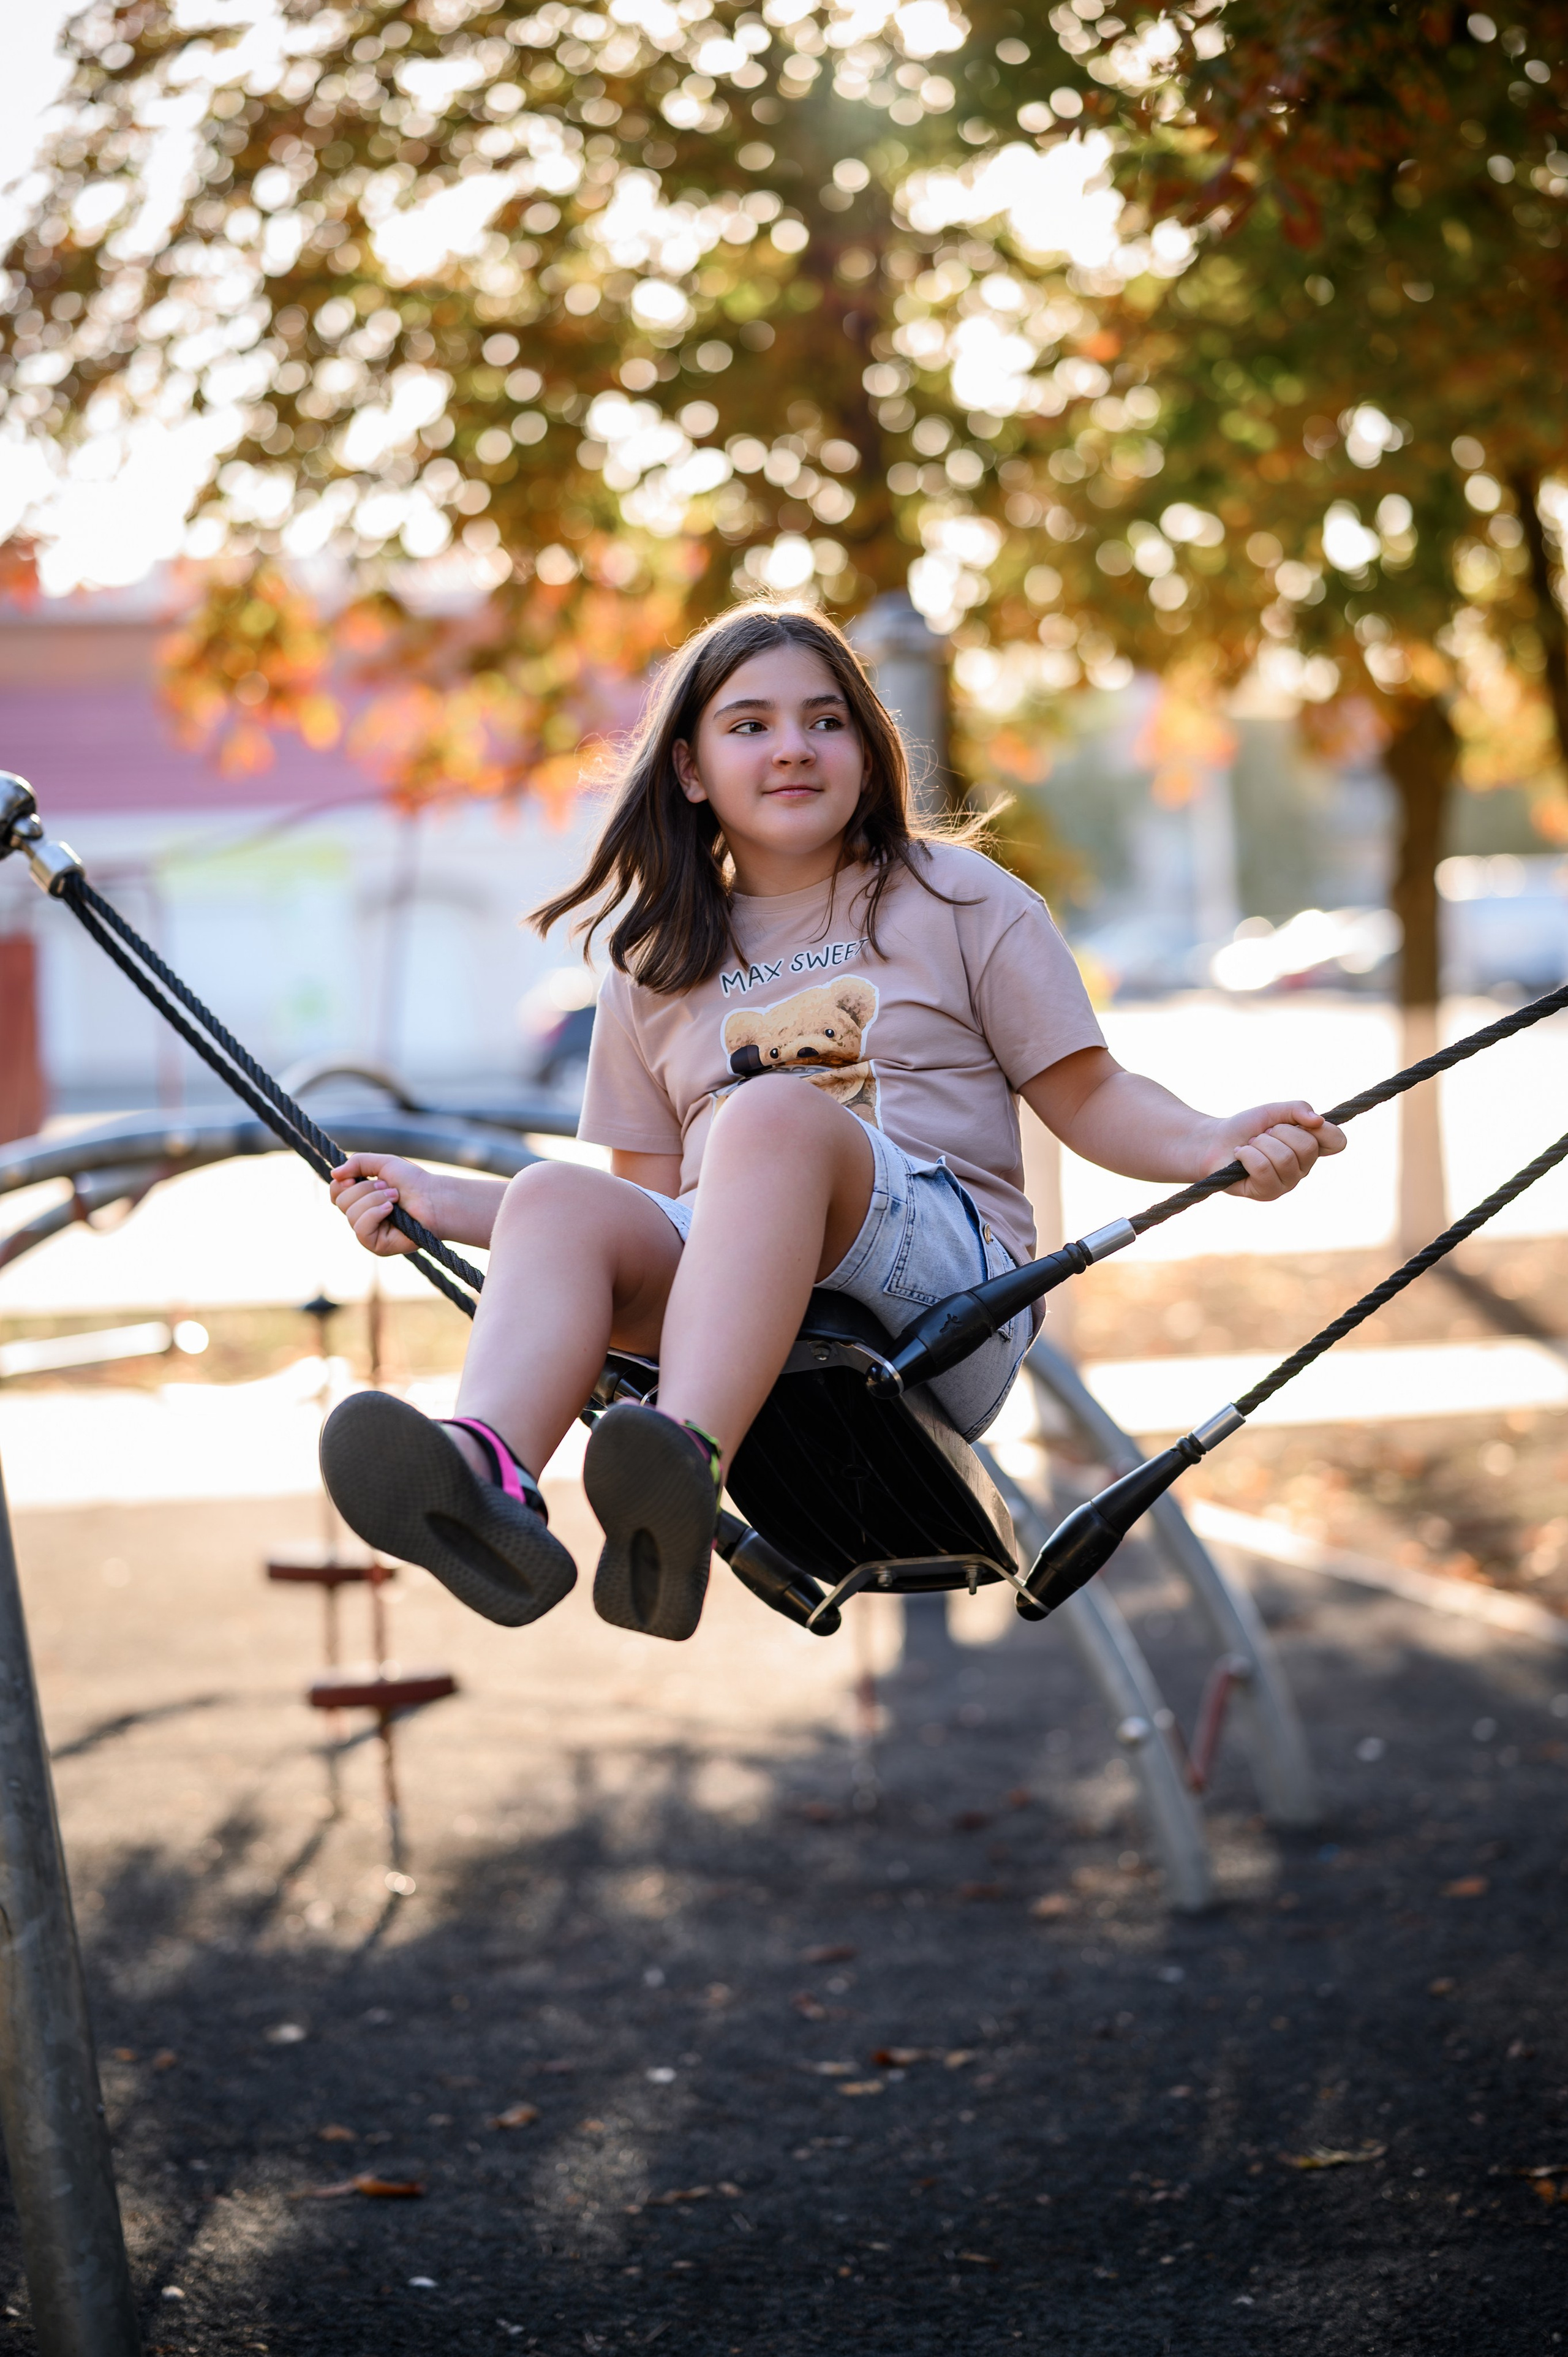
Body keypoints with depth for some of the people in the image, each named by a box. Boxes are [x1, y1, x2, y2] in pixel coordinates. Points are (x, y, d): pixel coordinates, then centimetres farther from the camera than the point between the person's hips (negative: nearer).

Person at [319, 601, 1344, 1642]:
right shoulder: (655, 963, 23)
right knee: (557, 1198, -27)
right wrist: (441, 1201, 15)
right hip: (729, 1282, 3)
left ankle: (688, 1471, -60)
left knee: (773, 1111, -33)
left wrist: (1216, 1144, -9)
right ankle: (490, 1478, -60)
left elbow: (1090, 1098, 11)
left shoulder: (956, 897, 15)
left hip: (943, 1266, -3)